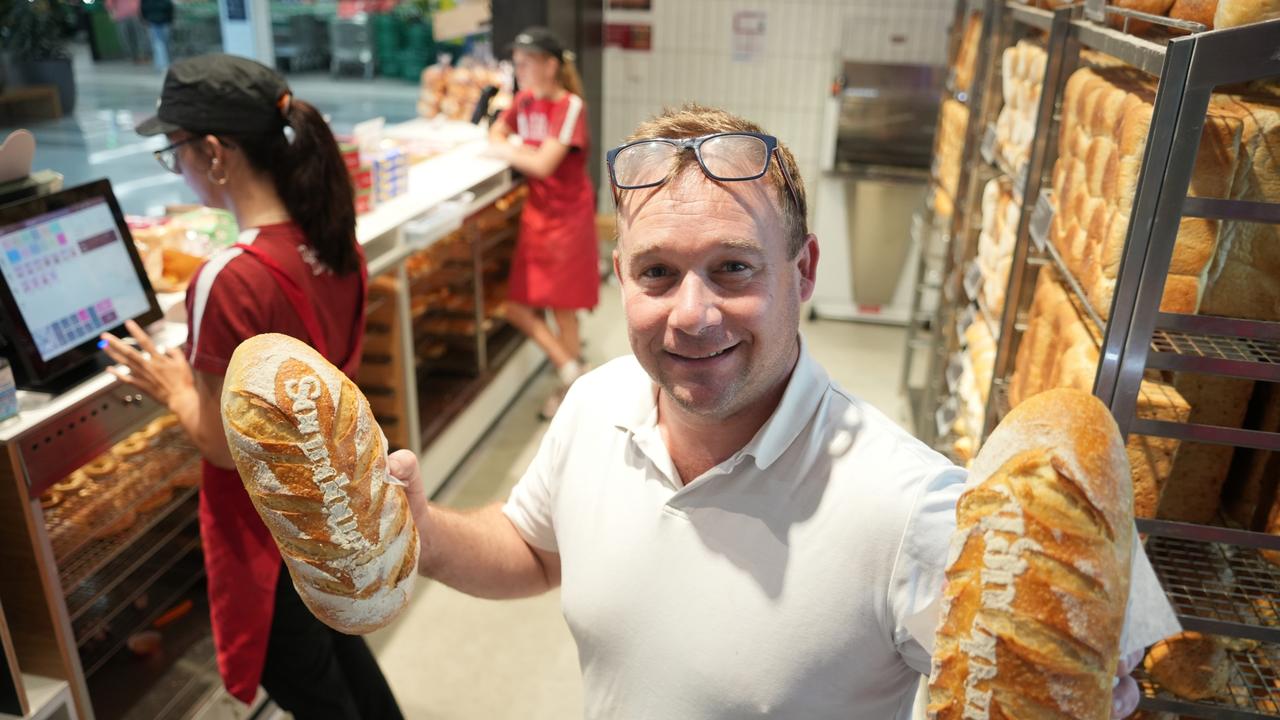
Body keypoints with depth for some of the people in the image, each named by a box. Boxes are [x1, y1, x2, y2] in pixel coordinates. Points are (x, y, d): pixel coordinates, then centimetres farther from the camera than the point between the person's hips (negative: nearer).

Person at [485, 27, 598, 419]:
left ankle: (569, 391, 17)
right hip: (536, 212, 7)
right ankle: (569, 367, 23)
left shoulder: (570, 107, -18)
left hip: (567, 216, -7)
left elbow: (542, 164, -27)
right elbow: (496, 133, 18)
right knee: (519, 307, 9)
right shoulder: (525, 99, 4)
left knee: (563, 308, 2)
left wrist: (505, 150, -11)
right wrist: (503, 144, -6)